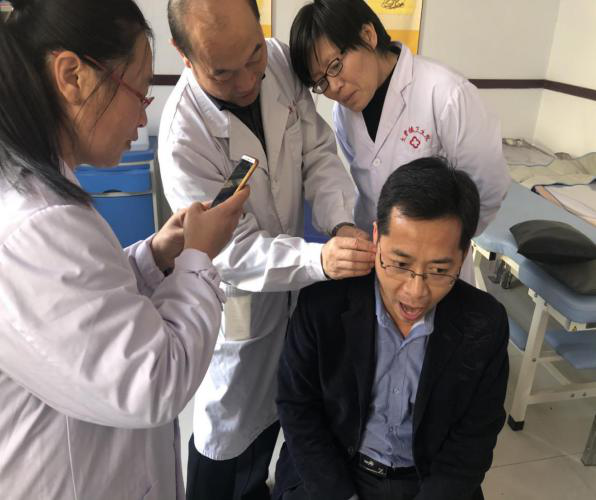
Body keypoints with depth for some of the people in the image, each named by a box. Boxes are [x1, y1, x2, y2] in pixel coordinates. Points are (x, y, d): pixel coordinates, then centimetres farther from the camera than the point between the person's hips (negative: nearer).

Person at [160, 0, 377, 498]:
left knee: (276, 400, 26)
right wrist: (320, 259, -44)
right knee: (230, 423, 13)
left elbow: (319, 154, -9)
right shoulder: (183, 135, -29)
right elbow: (234, 251, -28)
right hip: (239, 295, -6)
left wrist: (342, 224, -27)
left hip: (291, 271, 6)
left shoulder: (281, 61, -13)